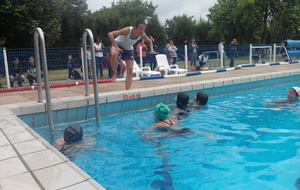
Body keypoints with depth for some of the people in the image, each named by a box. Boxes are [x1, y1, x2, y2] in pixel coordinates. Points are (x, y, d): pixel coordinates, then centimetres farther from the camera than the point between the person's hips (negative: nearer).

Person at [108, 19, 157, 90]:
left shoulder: (142, 35, -21)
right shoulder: (127, 30, -35)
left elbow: (149, 41, 2)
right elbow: (110, 34, -37)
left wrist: (151, 49, -16)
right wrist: (116, 47, -44)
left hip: (128, 49, 4)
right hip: (118, 44, -4)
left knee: (130, 70, -6)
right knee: (114, 54, -40)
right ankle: (115, 73, -16)